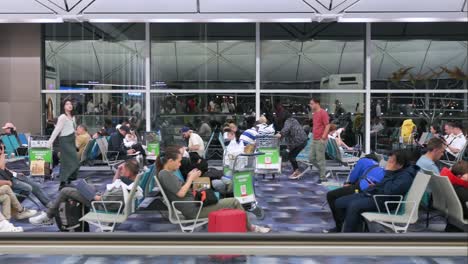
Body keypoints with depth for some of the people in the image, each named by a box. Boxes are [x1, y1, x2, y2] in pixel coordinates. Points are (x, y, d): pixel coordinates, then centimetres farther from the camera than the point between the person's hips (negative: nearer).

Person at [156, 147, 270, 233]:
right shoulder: (164, 174, -16)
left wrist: (189, 178, 4)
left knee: (231, 202, 16)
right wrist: (191, 178, -11)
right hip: (193, 209, -10)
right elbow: (180, 193, -22)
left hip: (193, 205, 10)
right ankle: (250, 228, 13)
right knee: (234, 202, -6)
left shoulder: (168, 173, 14)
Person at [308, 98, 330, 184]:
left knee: (320, 159, -3)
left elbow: (327, 126, -16)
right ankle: (321, 170, 26)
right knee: (311, 158, 10)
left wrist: (323, 137, -21)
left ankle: (322, 177, 7)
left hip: (321, 140, -9)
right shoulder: (314, 114, 15)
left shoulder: (323, 113, -11)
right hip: (314, 140, 9)